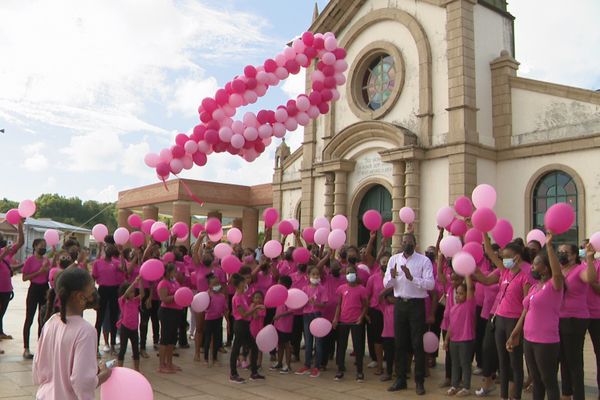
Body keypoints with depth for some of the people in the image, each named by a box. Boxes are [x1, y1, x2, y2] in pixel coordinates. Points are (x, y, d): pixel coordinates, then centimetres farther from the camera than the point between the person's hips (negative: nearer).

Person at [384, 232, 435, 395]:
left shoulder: (424, 260, -5)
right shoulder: (394, 259, 7)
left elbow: (431, 284, -14)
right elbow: (386, 284, 3)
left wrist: (412, 278, -26)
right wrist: (392, 276, -18)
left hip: (416, 304, -4)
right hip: (399, 304, 4)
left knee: (417, 344, 1)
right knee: (400, 343, 11)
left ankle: (419, 381, 13)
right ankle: (401, 379, 23)